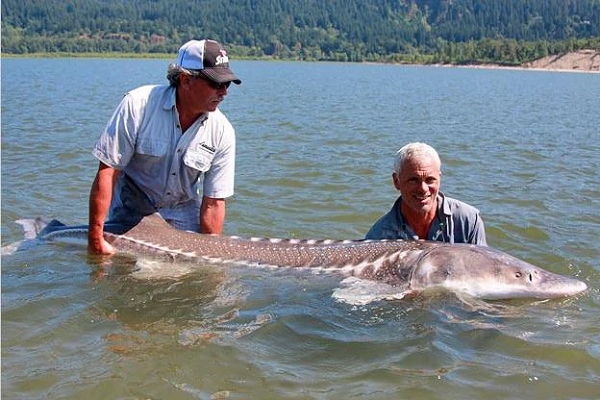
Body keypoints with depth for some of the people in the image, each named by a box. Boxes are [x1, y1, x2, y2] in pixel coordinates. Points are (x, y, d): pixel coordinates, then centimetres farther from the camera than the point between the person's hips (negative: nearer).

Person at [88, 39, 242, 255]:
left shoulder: (222, 132, -16)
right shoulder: (137, 105, -23)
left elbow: (213, 204, -13)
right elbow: (107, 172, -23)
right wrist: (96, 239, -25)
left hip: (183, 214, 2)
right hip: (130, 211, -2)